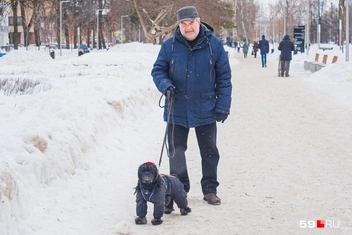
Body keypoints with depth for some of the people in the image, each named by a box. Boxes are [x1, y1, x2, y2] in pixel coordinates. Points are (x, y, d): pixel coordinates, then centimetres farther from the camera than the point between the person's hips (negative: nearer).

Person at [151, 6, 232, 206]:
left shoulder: (214, 45, -7)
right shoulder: (169, 46, -6)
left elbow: (224, 77, -2)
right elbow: (158, 71, 3)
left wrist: (223, 105, -6)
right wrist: (166, 85, -18)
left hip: (206, 110, 0)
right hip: (177, 110, 1)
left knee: (210, 152, 11)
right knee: (176, 152, 9)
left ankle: (210, 190, 27)